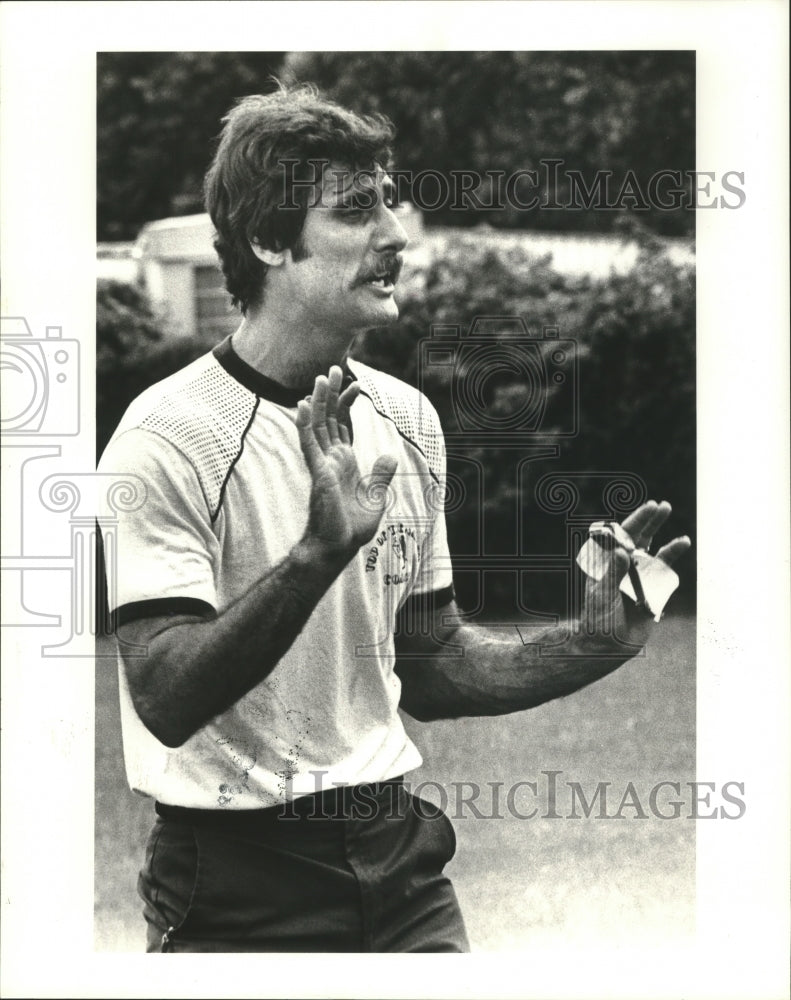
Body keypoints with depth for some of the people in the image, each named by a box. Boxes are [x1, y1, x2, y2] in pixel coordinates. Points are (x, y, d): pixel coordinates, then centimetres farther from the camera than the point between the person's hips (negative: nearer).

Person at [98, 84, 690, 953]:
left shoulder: (406, 419, 7)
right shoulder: (170, 437, -14)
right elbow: (167, 700, -23)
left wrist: (586, 651, -1)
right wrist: (317, 554, -35)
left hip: (395, 853, 6)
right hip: (239, 887, -5)